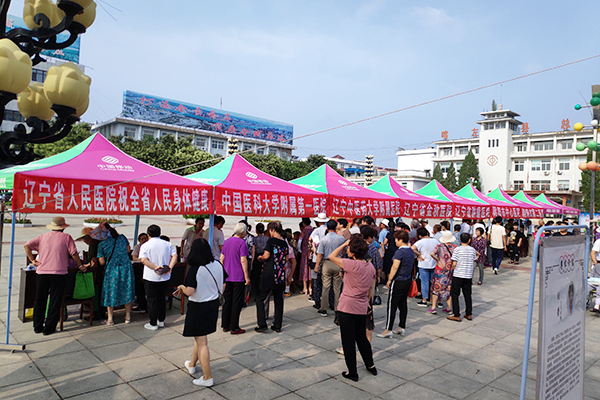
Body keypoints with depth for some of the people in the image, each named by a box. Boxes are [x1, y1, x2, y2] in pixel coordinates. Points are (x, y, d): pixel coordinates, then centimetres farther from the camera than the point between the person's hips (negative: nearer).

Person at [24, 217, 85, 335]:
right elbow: (74, 254, -3)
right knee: (55, 301, 5)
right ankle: (49, 328, 8)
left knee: (40, 300, 14)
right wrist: (80, 266, 8)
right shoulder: (66, 237, 1)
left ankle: (38, 326, 21)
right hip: (58, 273, -4)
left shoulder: (43, 237, 12)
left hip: (42, 272, 4)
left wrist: (32, 260, 6)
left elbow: (27, 245, 5)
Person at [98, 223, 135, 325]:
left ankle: (110, 319, 18)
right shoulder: (122, 237, 0)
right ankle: (128, 317, 20)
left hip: (111, 271, -3)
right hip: (126, 268, 3)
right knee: (127, 291, 12)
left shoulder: (102, 244, -8)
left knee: (110, 293, 11)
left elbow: (102, 262, -5)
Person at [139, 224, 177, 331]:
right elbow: (174, 256, -6)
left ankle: (153, 324, 12)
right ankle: (161, 321, 26)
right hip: (164, 277, 4)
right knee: (161, 298, 17)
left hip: (150, 277, -4)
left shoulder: (145, 245, -5)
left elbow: (143, 260, -18)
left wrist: (155, 267, -22)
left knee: (152, 300, 5)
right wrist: (170, 267, -14)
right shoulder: (167, 244, 4)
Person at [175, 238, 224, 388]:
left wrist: (181, 287, -3)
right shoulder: (218, 266, -5)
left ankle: (208, 378, 12)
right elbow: (222, 287, 4)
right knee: (200, 337, 26)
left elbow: (189, 291, -24)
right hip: (213, 305, 7)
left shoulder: (195, 269, -23)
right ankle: (191, 364, 46)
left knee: (201, 342, 5)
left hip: (198, 307, -7)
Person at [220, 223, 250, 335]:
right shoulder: (241, 242, -12)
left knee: (227, 301, 14)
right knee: (237, 302, 1)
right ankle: (234, 328, 5)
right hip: (238, 277, -6)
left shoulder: (227, 241, 9)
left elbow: (221, 259, 12)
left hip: (227, 277, 7)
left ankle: (225, 325, 20)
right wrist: (247, 276, -12)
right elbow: (243, 260, -16)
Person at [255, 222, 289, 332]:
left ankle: (262, 324, 0)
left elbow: (266, 256, -14)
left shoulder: (271, 241, -9)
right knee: (278, 300, 12)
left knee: (260, 299, 5)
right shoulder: (285, 243, 8)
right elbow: (286, 259, 13)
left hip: (269, 274, -6)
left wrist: (260, 257, 6)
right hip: (281, 276, 6)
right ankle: (277, 326, 17)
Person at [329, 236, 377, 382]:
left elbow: (331, 256, -11)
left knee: (348, 340, 5)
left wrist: (344, 244, -7)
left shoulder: (352, 265, -20)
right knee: (362, 337, 23)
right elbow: (370, 289, 11)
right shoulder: (371, 267, 1)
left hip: (347, 307, -7)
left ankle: (352, 372, 15)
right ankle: (370, 365, 35)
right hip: (362, 308, 7)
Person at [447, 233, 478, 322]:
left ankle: (456, 315, 3)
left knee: (455, 295, 4)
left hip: (458, 275, -4)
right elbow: (473, 263, 8)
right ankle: (469, 314, 21)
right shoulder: (472, 250, 1)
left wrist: (452, 266, 10)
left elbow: (454, 264, -11)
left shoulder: (457, 249, -10)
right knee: (467, 295, 14)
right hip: (469, 275, 4)